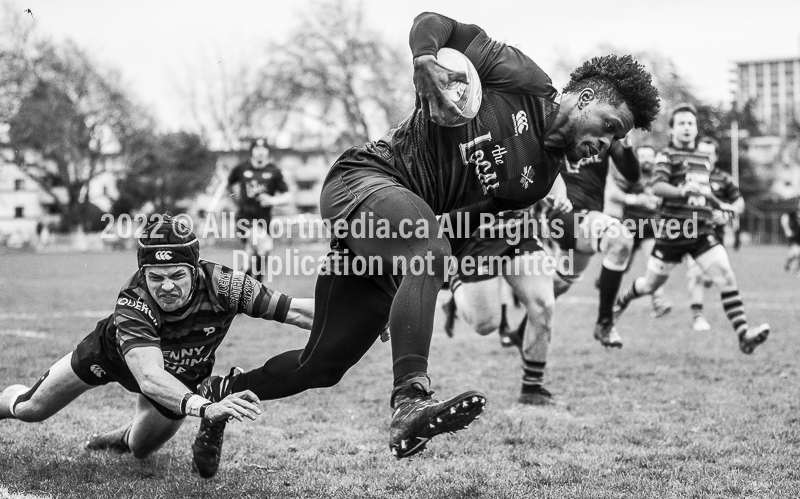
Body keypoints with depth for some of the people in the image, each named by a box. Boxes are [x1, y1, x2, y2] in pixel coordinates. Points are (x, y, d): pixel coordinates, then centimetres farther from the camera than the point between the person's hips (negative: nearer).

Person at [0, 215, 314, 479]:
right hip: (112, 353, -2)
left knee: (140, 449, 16)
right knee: (29, 409, 10)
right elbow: (150, 379, -58)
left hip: (181, 377, 2)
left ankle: (123, 437, 51)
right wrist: (204, 407, -74)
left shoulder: (219, 283, -39)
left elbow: (293, 310, -38)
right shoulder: (133, 304, -45)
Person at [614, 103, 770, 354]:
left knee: (726, 277, -14)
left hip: (702, 230, 4)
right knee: (651, 284, 10)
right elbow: (657, 187, -22)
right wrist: (682, 191, -38)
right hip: (673, 231, -4)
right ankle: (622, 300, 42)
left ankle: (743, 334, -19)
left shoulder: (704, 159, 15)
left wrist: (719, 205, 27)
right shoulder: (667, 155, -5)